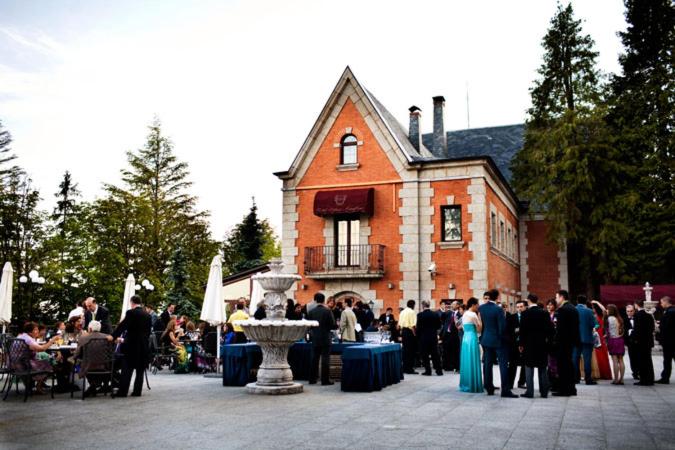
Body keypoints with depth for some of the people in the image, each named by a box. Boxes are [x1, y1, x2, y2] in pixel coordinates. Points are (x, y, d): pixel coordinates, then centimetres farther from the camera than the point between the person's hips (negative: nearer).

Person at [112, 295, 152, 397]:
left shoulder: (131, 313, -9)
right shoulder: (147, 315, 8)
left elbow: (122, 326, -9)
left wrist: (114, 337, 5)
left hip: (132, 344, -5)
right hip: (144, 345, 5)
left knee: (127, 368, 0)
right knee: (140, 369, 8)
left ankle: (122, 391, -1)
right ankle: (137, 391, 9)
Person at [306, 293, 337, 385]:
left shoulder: (311, 312, -1)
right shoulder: (327, 311, -11)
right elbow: (333, 325, -12)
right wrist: (336, 326, 9)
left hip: (315, 339, 3)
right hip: (325, 339, -3)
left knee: (315, 358, 12)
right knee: (325, 358, 0)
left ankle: (312, 379, 15)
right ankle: (325, 380, -1)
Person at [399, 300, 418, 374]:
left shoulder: (402, 312, 11)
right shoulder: (412, 312, -11)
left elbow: (399, 324, 11)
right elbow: (413, 325, -18)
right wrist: (414, 334, -12)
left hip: (403, 331, 7)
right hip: (409, 332, -7)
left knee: (405, 350, 13)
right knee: (411, 351, -2)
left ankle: (404, 368, 18)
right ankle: (409, 369, -2)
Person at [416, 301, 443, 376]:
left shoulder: (420, 315, -11)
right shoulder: (435, 314, -1)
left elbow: (418, 327, -11)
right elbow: (439, 326, 4)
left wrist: (418, 336, 2)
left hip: (423, 337, -4)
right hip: (434, 337, 4)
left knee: (424, 355, 6)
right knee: (435, 354, 10)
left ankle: (428, 371, 6)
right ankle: (439, 370, 10)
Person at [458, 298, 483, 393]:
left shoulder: (464, 314, 12)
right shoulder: (473, 315, -12)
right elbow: (479, 329, -9)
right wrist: (479, 316, -5)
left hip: (465, 339, 8)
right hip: (472, 340, -8)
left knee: (466, 362, 12)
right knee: (473, 363, -2)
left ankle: (465, 385, 17)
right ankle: (473, 386, 2)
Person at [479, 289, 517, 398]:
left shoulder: (481, 308, -2)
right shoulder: (498, 309, -18)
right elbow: (502, 327, -16)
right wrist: (503, 337, -2)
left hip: (486, 340, 6)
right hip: (498, 340, -6)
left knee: (487, 364, 12)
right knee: (503, 365, -1)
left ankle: (489, 388, 17)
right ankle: (505, 390, -3)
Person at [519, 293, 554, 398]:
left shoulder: (525, 313, -8)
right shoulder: (545, 313, 1)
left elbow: (522, 330, -8)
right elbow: (550, 329, 0)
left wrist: (521, 344, -1)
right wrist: (548, 340, 10)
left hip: (529, 343, -3)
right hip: (542, 344, 3)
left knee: (529, 368, 2)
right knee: (543, 368, 10)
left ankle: (529, 392, 0)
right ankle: (544, 392, 13)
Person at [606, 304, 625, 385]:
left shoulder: (610, 318, -9)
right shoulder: (619, 319, 10)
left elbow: (610, 332, -9)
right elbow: (622, 331, 12)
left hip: (613, 340, -6)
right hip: (620, 340, 6)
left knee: (615, 361, -5)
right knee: (621, 360, 7)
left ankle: (616, 379, -5)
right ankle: (621, 379, 7)